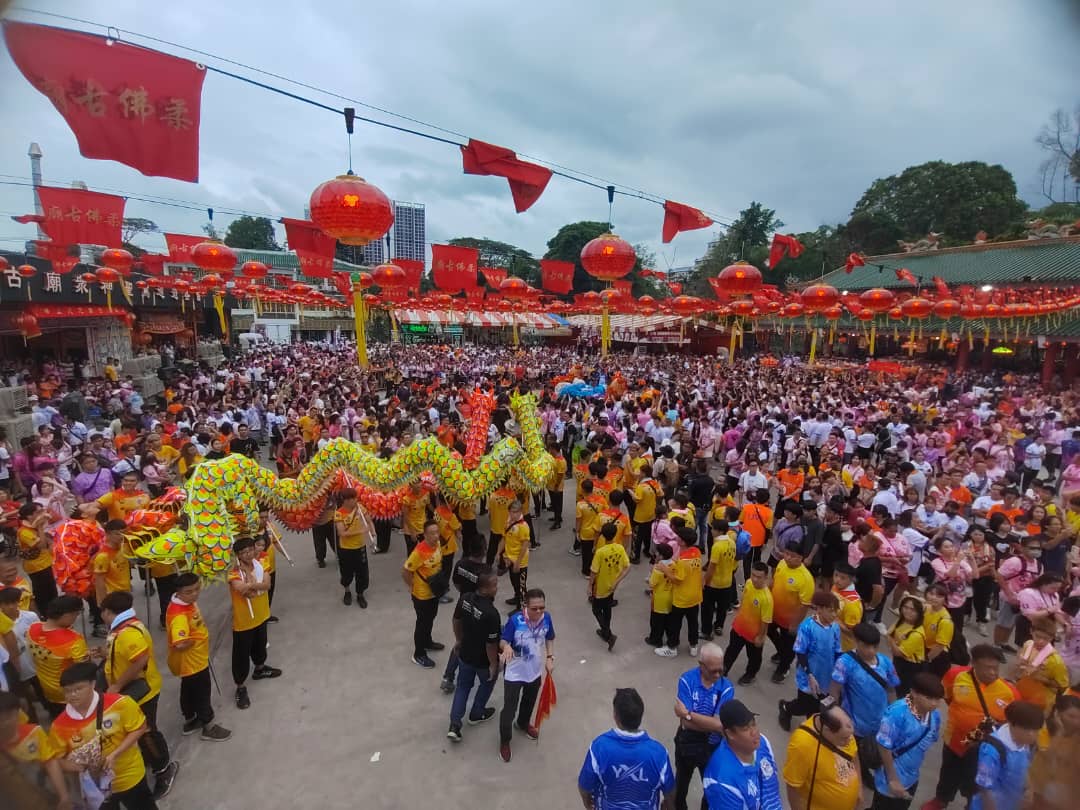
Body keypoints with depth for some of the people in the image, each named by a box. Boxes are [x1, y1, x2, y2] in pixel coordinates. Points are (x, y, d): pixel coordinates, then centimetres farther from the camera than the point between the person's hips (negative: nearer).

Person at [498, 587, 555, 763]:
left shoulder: (546, 618, -17)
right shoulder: (515, 620, -30)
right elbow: (502, 641, -22)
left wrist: (550, 658, -6)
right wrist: (506, 646, -43)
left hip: (535, 671, 4)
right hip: (514, 673, -4)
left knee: (529, 702, 27)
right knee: (509, 708, 7)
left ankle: (523, 724, 58)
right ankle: (505, 741, 35)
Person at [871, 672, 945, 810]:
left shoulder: (935, 715, -11)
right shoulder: (896, 713, -31)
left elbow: (929, 741, 5)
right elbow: (884, 747, -25)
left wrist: (914, 768, 11)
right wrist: (893, 780, -17)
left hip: (911, 779, 6)